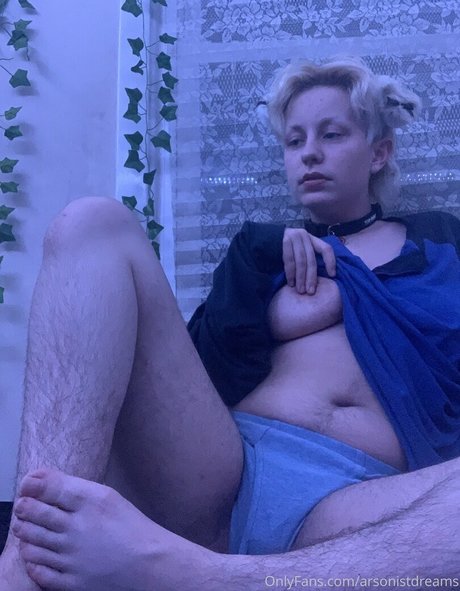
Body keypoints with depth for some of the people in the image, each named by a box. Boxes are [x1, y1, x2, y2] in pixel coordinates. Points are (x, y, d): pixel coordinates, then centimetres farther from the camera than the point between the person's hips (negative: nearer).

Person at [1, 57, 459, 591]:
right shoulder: (270, 249, 26)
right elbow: (200, 374, 10)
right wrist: (260, 256, 1)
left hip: (359, 510, -1)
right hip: (220, 480, 2)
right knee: (94, 224, -12)